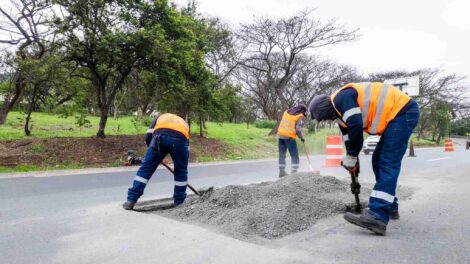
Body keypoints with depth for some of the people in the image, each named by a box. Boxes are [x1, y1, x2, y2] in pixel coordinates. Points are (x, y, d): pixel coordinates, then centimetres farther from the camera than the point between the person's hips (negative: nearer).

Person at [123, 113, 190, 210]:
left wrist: (156, 153, 34)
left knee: (146, 169, 10)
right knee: (181, 171, 20)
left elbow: (148, 136, 21)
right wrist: (183, 163, 47)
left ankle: (131, 200, 10)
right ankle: (179, 202, 27)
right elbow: (186, 146, 39)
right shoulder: (184, 123, 42)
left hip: (160, 136, -1)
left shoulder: (160, 117, 39)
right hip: (180, 138, 1)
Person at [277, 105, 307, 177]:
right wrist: (302, 137, 3)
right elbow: (298, 129, -11)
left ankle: (281, 171, 20)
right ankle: (294, 171, -3)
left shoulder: (287, 112, 12)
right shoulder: (300, 117, -6)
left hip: (281, 134, 6)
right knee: (294, 156, 3)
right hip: (289, 137, -6)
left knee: (282, 154, 14)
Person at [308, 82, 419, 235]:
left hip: (403, 111, -10)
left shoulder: (342, 98, -16)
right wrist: (353, 160, 18)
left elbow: (355, 127, -26)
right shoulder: (342, 108, 16)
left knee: (388, 164, -17)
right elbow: (348, 134, 19)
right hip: (398, 115, 10)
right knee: (379, 161, 13)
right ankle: (390, 207, 21)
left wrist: (350, 157, -14)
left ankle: (378, 217, -22)